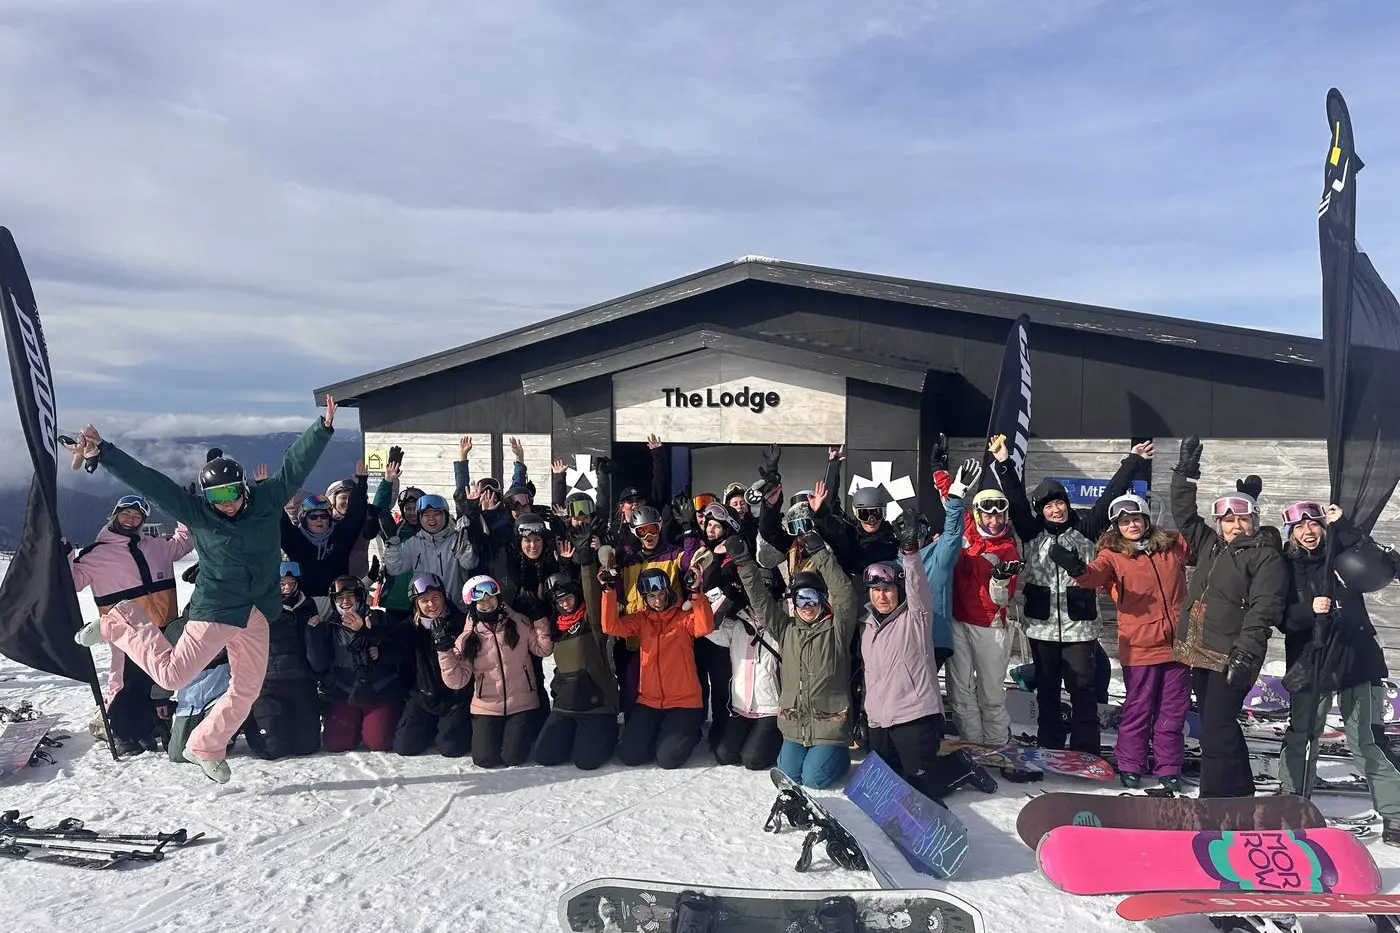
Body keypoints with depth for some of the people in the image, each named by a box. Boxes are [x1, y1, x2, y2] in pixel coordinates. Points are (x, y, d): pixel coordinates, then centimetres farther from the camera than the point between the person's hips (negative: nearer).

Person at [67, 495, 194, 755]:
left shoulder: (155, 546, 14)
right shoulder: (98, 554, 1)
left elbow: (182, 543, 30)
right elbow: (75, 579, -4)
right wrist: (64, 557, -19)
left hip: (164, 627, 5)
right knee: (128, 680, -5)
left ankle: (147, 729, 24)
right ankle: (121, 733, 12)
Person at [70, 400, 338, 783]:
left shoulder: (267, 500, 1)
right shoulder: (196, 512, -4)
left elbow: (295, 464, -3)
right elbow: (149, 482, -8)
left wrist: (323, 427, -11)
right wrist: (103, 453, -14)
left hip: (256, 615, 4)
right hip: (214, 610, -3)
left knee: (246, 689, 10)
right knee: (172, 674, -4)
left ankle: (206, 747, 30)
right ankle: (119, 623, 20)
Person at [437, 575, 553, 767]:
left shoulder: (520, 623, -4)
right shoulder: (468, 637, -2)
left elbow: (543, 650, -4)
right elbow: (456, 681, -8)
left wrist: (539, 619, -13)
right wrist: (445, 649, -20)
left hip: (521, 704, -1)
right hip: (486, 707, 1)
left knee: (512, 757, -8)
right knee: (485, 759, -6)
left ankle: (524, 729, 25)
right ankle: (487, 731, 27)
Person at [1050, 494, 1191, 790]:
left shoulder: (1173, 545, 6)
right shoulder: (1113, 555, -5)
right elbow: (1095, 574, -25)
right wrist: (1077, 569, -48)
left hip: (1177, 643, 3)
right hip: (1139, 646, -3)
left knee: (1173, 710, 12)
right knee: (1138, 709, 6)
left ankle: (1168, 768, 26)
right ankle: (1130, 766, 21)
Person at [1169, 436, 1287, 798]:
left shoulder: (1266, 555, -4)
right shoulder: (1210, 544, 16)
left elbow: (1264, 607, -14)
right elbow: (1184, 514, 24)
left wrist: (1246, 651, -23)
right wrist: (1186, 471, 19)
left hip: (1230, 656, -7)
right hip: (1200, 652, 7)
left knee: (1216, 731, -10)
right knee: (1219, 727, 15)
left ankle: (1217, 800, -5)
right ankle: (1239, 792, 29)